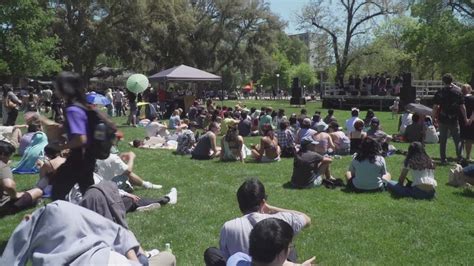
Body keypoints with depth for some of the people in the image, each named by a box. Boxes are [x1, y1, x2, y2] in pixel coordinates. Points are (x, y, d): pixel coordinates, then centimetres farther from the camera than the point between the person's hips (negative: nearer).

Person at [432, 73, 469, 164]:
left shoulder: (439, 93, -5)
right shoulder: (457, 92, -2)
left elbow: (435, 107, -6)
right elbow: (462, 107, 0)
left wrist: (434, 118, 5)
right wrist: (465, 119, 7)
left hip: (442, 120, 0)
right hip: (454, 119, 0)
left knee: (443, 140, 9)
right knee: (457, 140, 9)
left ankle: (443, 159, 11)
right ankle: (460, 157, 0)